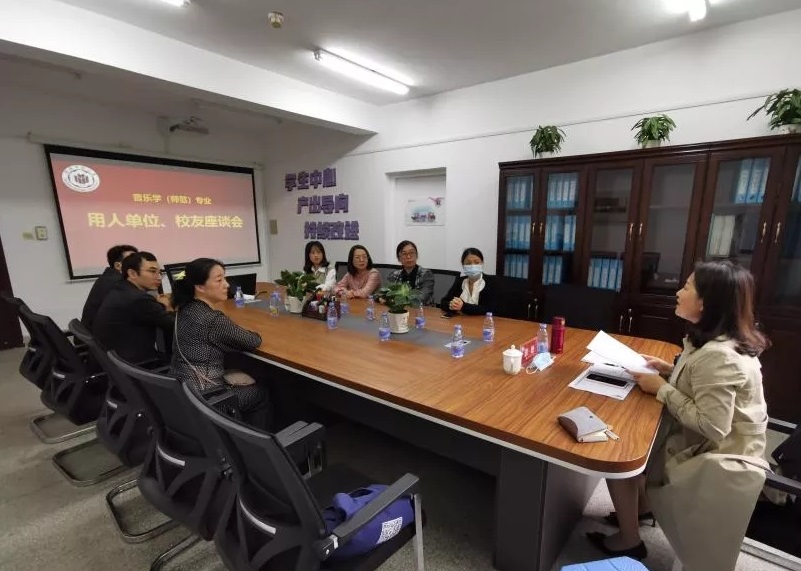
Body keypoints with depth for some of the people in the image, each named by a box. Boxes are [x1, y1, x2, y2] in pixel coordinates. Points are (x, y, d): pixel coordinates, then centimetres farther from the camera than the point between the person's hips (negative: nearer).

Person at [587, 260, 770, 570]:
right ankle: (642, 507, 32)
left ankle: (629, 541, 17)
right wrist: (670, 370, 1)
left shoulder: (718, 356, -30)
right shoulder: (721, 342, 2)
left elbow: (712, 426, -31)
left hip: (721, 463, -9)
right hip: (706, 444, 9)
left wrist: (661, 388, -22)